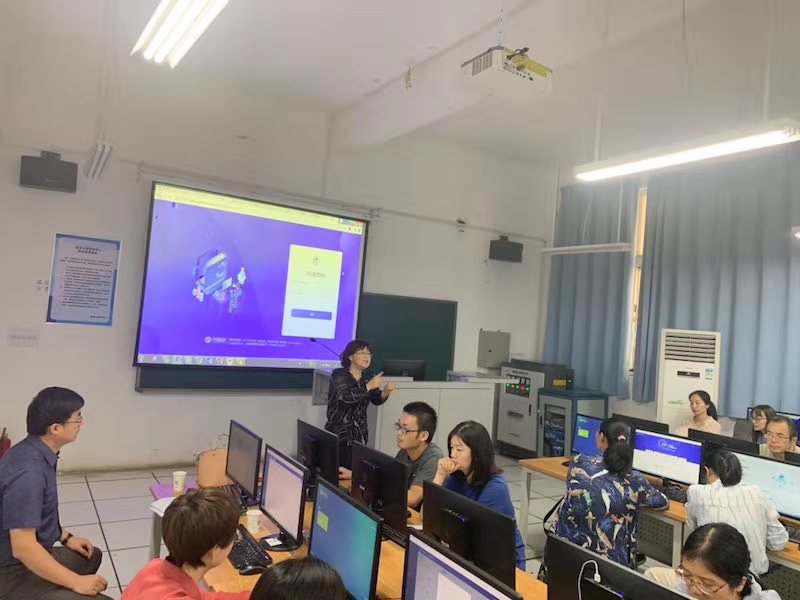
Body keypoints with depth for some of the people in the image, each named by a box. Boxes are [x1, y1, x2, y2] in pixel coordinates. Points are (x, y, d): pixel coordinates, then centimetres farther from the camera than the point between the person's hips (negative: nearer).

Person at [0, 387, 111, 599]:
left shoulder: (35, 452, -1)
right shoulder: (28, 472, -30)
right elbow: (23, 547, -31)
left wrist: (66, 537, 15)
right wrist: (77, 582, -24)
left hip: (32, 557, 10)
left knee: (91, 555, 29)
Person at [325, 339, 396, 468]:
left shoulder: (367, 377, 9)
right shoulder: (339, 375, -8)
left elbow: (377, 400, 0)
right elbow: (345, 397, -24)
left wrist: (386, 392, -21)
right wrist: (368, 386, -32)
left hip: (359, 436, 5)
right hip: (338, 435, -5)